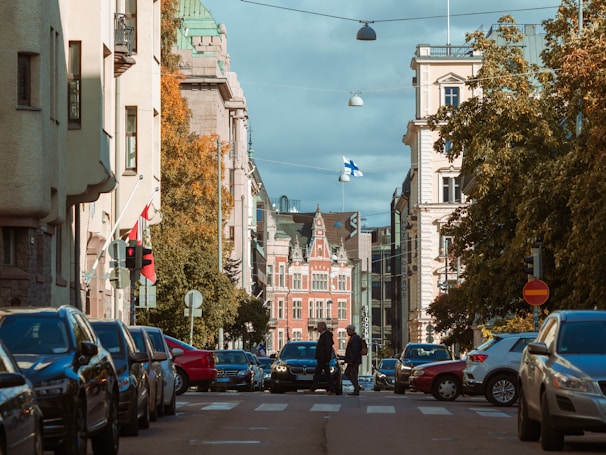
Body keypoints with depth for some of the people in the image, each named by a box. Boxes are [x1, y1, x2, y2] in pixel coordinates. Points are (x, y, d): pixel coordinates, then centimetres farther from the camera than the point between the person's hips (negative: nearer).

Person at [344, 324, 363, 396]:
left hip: (354, 361, -11)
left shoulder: (355, 338, -16)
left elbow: (355, 351, -23)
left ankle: (356, 391, -4)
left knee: (354, 375, -7)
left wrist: (351, 361, -25)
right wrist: (347, 360, 22)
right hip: (352, 361, 11)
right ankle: (356, 387, 14)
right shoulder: (352, 338, 17)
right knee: (347, 373, 14)